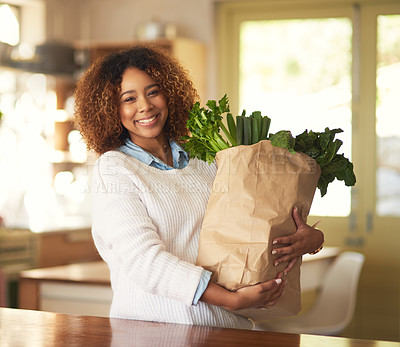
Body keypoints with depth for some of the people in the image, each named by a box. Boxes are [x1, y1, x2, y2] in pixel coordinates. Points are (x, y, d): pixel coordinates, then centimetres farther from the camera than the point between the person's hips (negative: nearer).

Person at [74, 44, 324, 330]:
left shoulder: (203, 159, 13)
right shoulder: (113, 169, 0)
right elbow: (142, 259, -12)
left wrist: (312, 237, -9)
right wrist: (233, 300, -19)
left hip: (226, 326, 3)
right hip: (152, 324, -2)